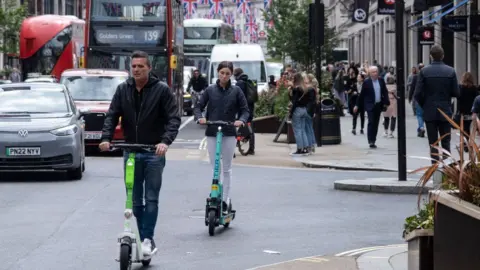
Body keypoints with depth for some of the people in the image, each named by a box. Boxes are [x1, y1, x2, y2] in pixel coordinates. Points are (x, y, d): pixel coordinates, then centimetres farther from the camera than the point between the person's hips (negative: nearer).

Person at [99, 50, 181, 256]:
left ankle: (148, 239, -3)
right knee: (135, 200, 7)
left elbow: (173, 119, -10)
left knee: (151, 199, -5)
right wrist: (106, 137, -16)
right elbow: (112, 115, 2)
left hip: (154, 152, -4)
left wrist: (165, 141, -26)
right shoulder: (123, 90, 6)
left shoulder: (162, 90, -5)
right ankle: (140, 238, 15)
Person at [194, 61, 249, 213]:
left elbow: (245, 110, 3)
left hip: (229, 133, -1)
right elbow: (198, 107, 5)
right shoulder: (210, 90, 3)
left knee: (227, 169, 3)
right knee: (214, 167, 5)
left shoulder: (236, 91, 1)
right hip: (212, 133, 1)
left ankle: (225, 199, 6)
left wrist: (241, 120, -18)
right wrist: (200, 117, -16)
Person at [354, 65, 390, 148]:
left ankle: (373, 141, 14)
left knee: (376, 123, 7)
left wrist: (386, 103, 1)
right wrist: (357, 105, -1)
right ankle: (371, 141, -10)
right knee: (371, 122, -10)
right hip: (370, 106, -4)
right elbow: (361, 94, -2)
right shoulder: (366, 82, -6)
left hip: (378, 105, 4)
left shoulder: (381, 81, 6)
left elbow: (385, 92, 11)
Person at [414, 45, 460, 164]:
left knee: (433, 143, 6)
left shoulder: (424, 71, -9)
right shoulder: (450, 71, -6)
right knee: (446, 142, 10)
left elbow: (417, 94, -10)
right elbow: (456, 93, -4)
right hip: (445, 112, 1)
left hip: (430, 112, -1)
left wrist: (424, 105, 8)